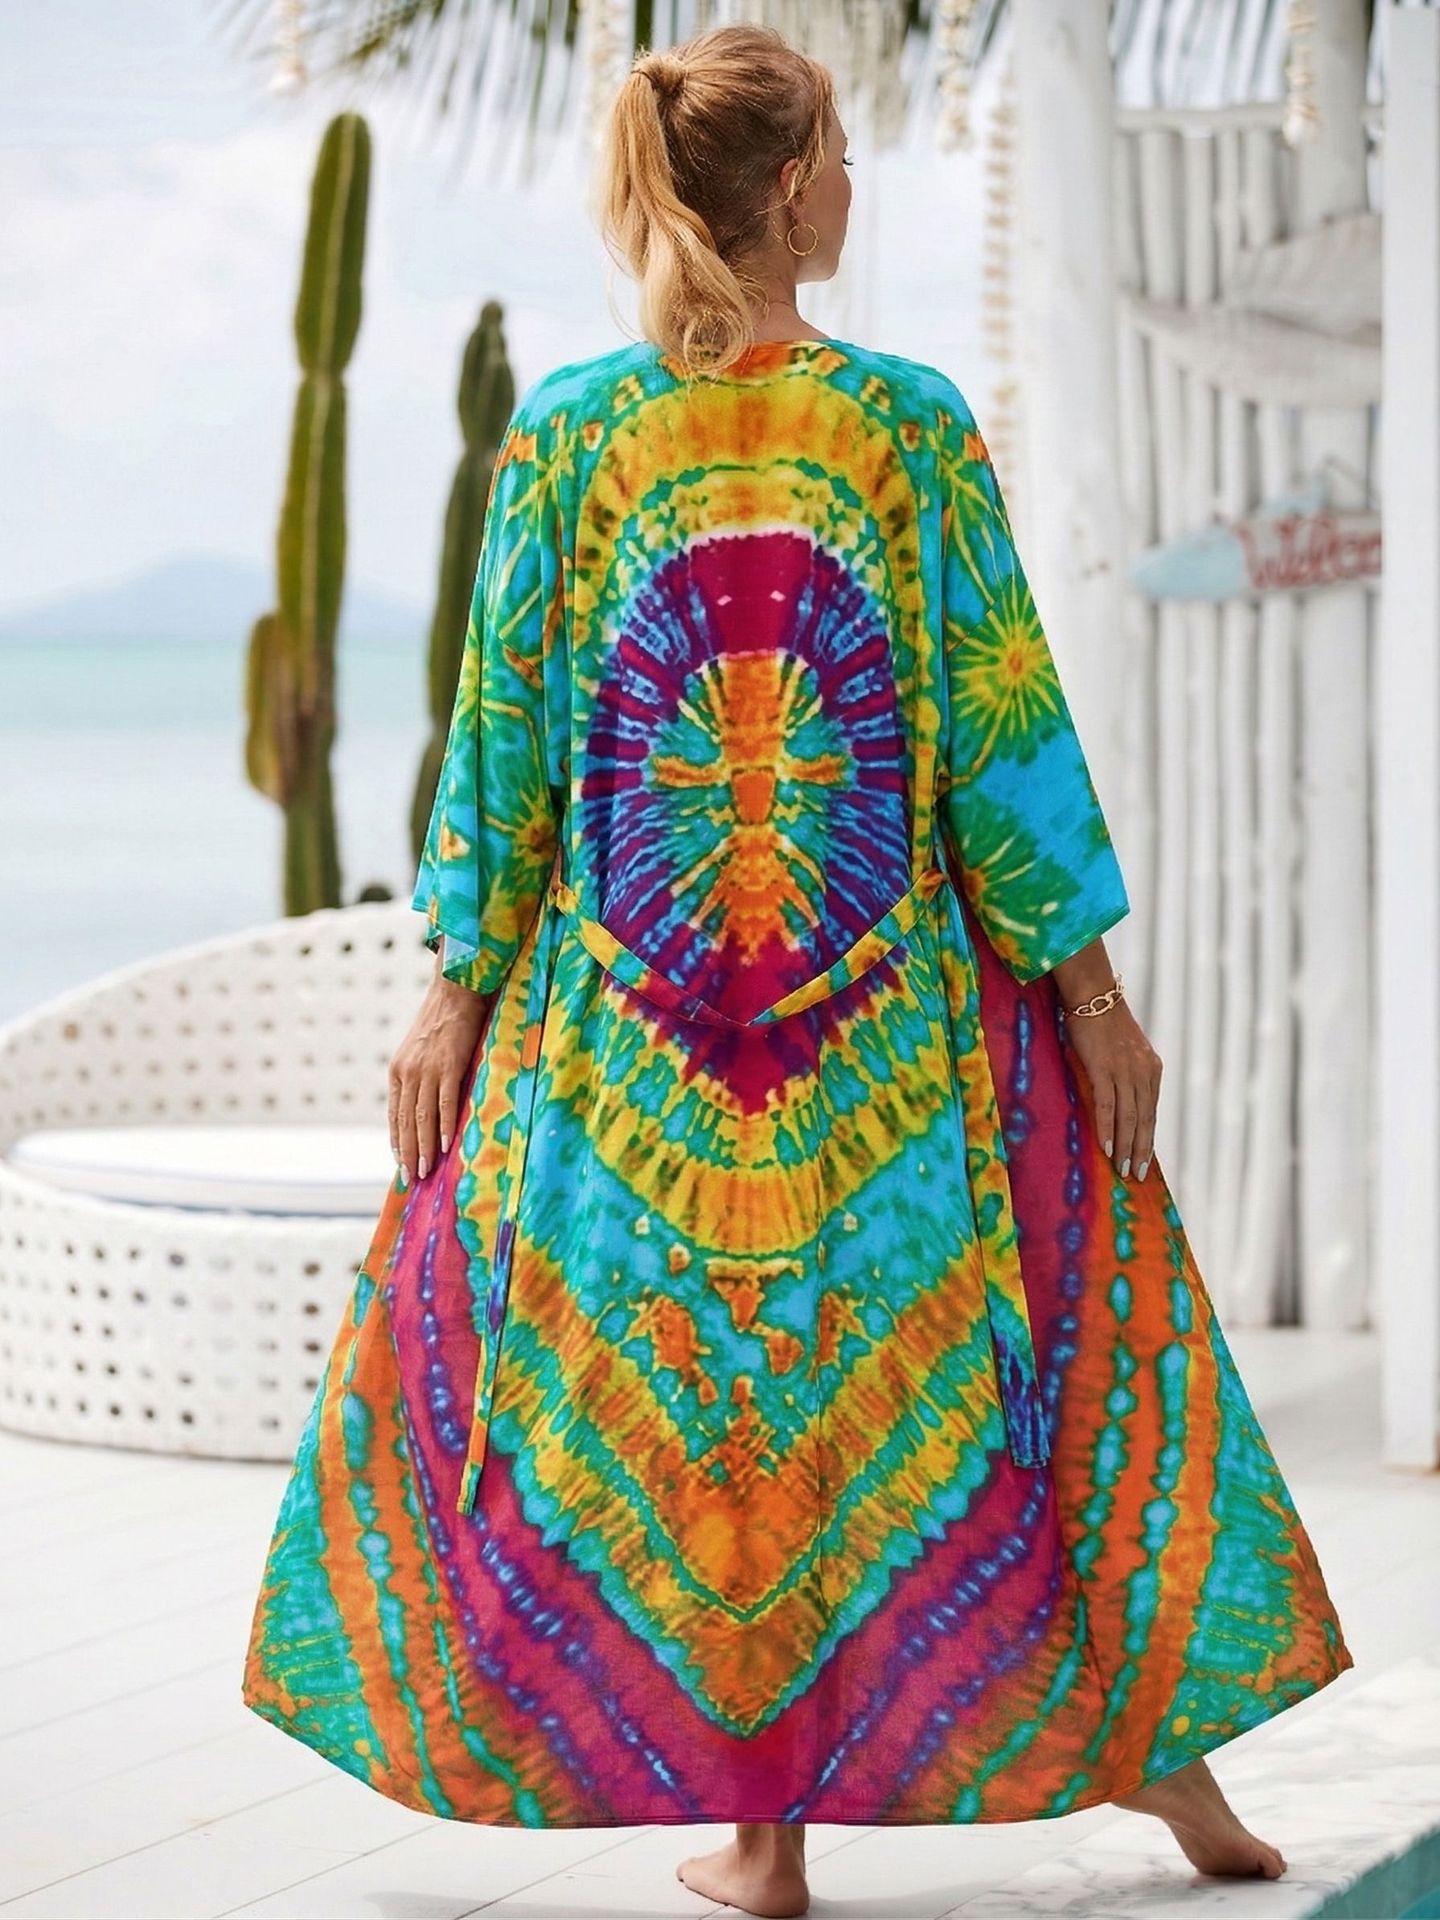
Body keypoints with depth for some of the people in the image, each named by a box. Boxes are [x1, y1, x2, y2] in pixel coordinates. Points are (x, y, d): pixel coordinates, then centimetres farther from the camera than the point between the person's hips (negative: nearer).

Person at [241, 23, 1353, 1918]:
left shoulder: (567, 431, -3)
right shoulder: (909, 419, -7)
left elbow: (502, 720, -1)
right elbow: (1003, 715, -5)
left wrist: (457, 981, 6)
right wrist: (1091, 978, 1)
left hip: (628, 1004, 1)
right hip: (895, 1002, -1)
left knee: (676, 1372, 10)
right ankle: (1157, 1738, 19)